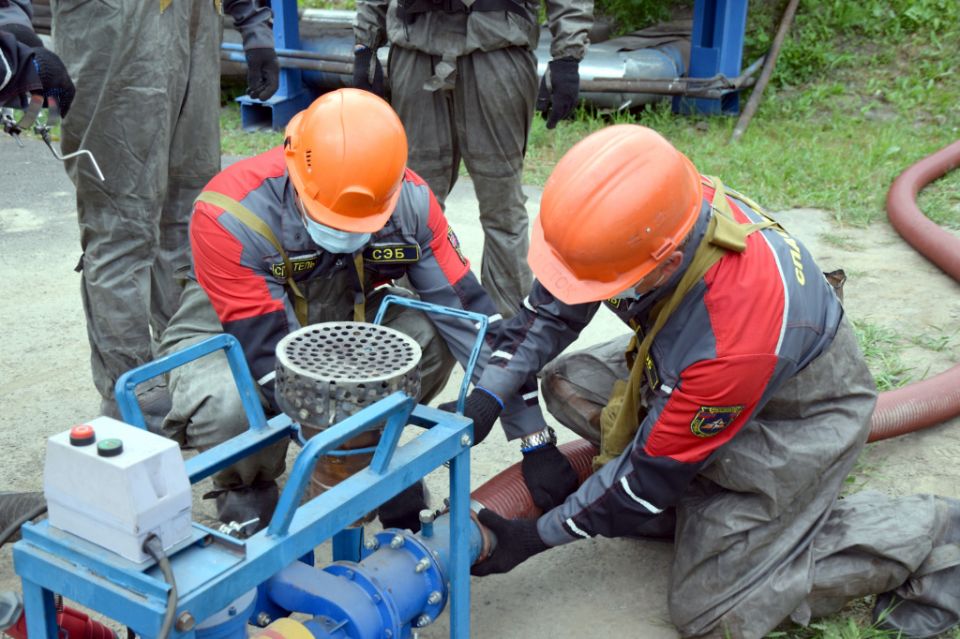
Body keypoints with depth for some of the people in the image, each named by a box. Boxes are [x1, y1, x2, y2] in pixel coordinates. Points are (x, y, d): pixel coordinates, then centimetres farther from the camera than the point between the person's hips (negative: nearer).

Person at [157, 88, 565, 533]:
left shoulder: (409, 201, -21)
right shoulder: (230, 217, -33)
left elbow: (468, 310, -19)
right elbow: (270, 353, -32)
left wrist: (533, 435, -19)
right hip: (228, 332, -3)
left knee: (431, 337, -22)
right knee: (229, 410, -36)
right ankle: (245, 492, 0)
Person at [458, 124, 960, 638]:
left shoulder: (733, 339, -42)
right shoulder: (648, 216, -24)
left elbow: (653, 471, -26)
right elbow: (552, 305, -7)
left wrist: (535, 538, -17)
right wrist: (485, 397, -17)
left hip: (795, 420, -7)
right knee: (568, 384, -5)